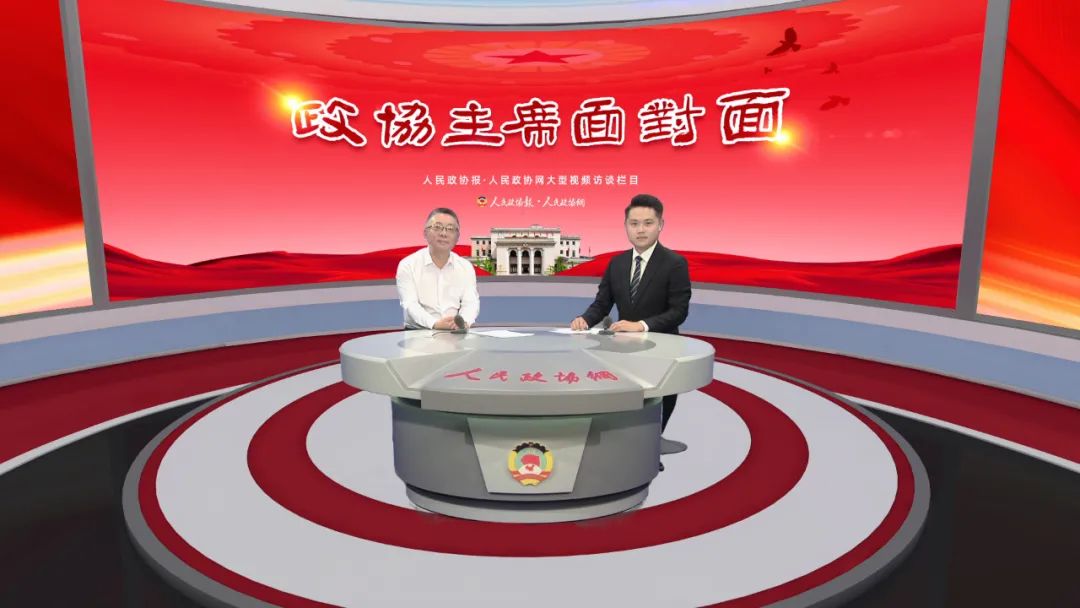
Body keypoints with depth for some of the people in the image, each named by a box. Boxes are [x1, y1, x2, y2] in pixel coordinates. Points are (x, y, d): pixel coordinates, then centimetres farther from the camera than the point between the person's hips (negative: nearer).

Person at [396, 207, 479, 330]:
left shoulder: (466, 267, 10)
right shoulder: (407, 265, 1)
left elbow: (470, 302, 1)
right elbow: (410, 304, -9)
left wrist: (464, 322, -22)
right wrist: (435, 324, -27)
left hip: (455, 332, 2)